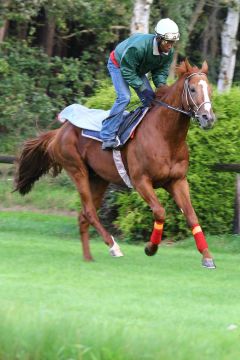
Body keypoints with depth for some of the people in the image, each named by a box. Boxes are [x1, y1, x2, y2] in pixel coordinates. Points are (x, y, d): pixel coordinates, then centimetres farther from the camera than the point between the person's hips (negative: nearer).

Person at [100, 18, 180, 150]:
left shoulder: (169, 52, -20)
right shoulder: (138, 46, -43)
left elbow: (161, 71, -6)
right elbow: (127, 72, -35)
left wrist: (161, 85, -27)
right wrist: (142, 89, -36)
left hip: (138, 69, 8)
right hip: (118, 65, -7)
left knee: (151, 100, 0)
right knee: (124, 97, -24)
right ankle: (108, 137, -23)